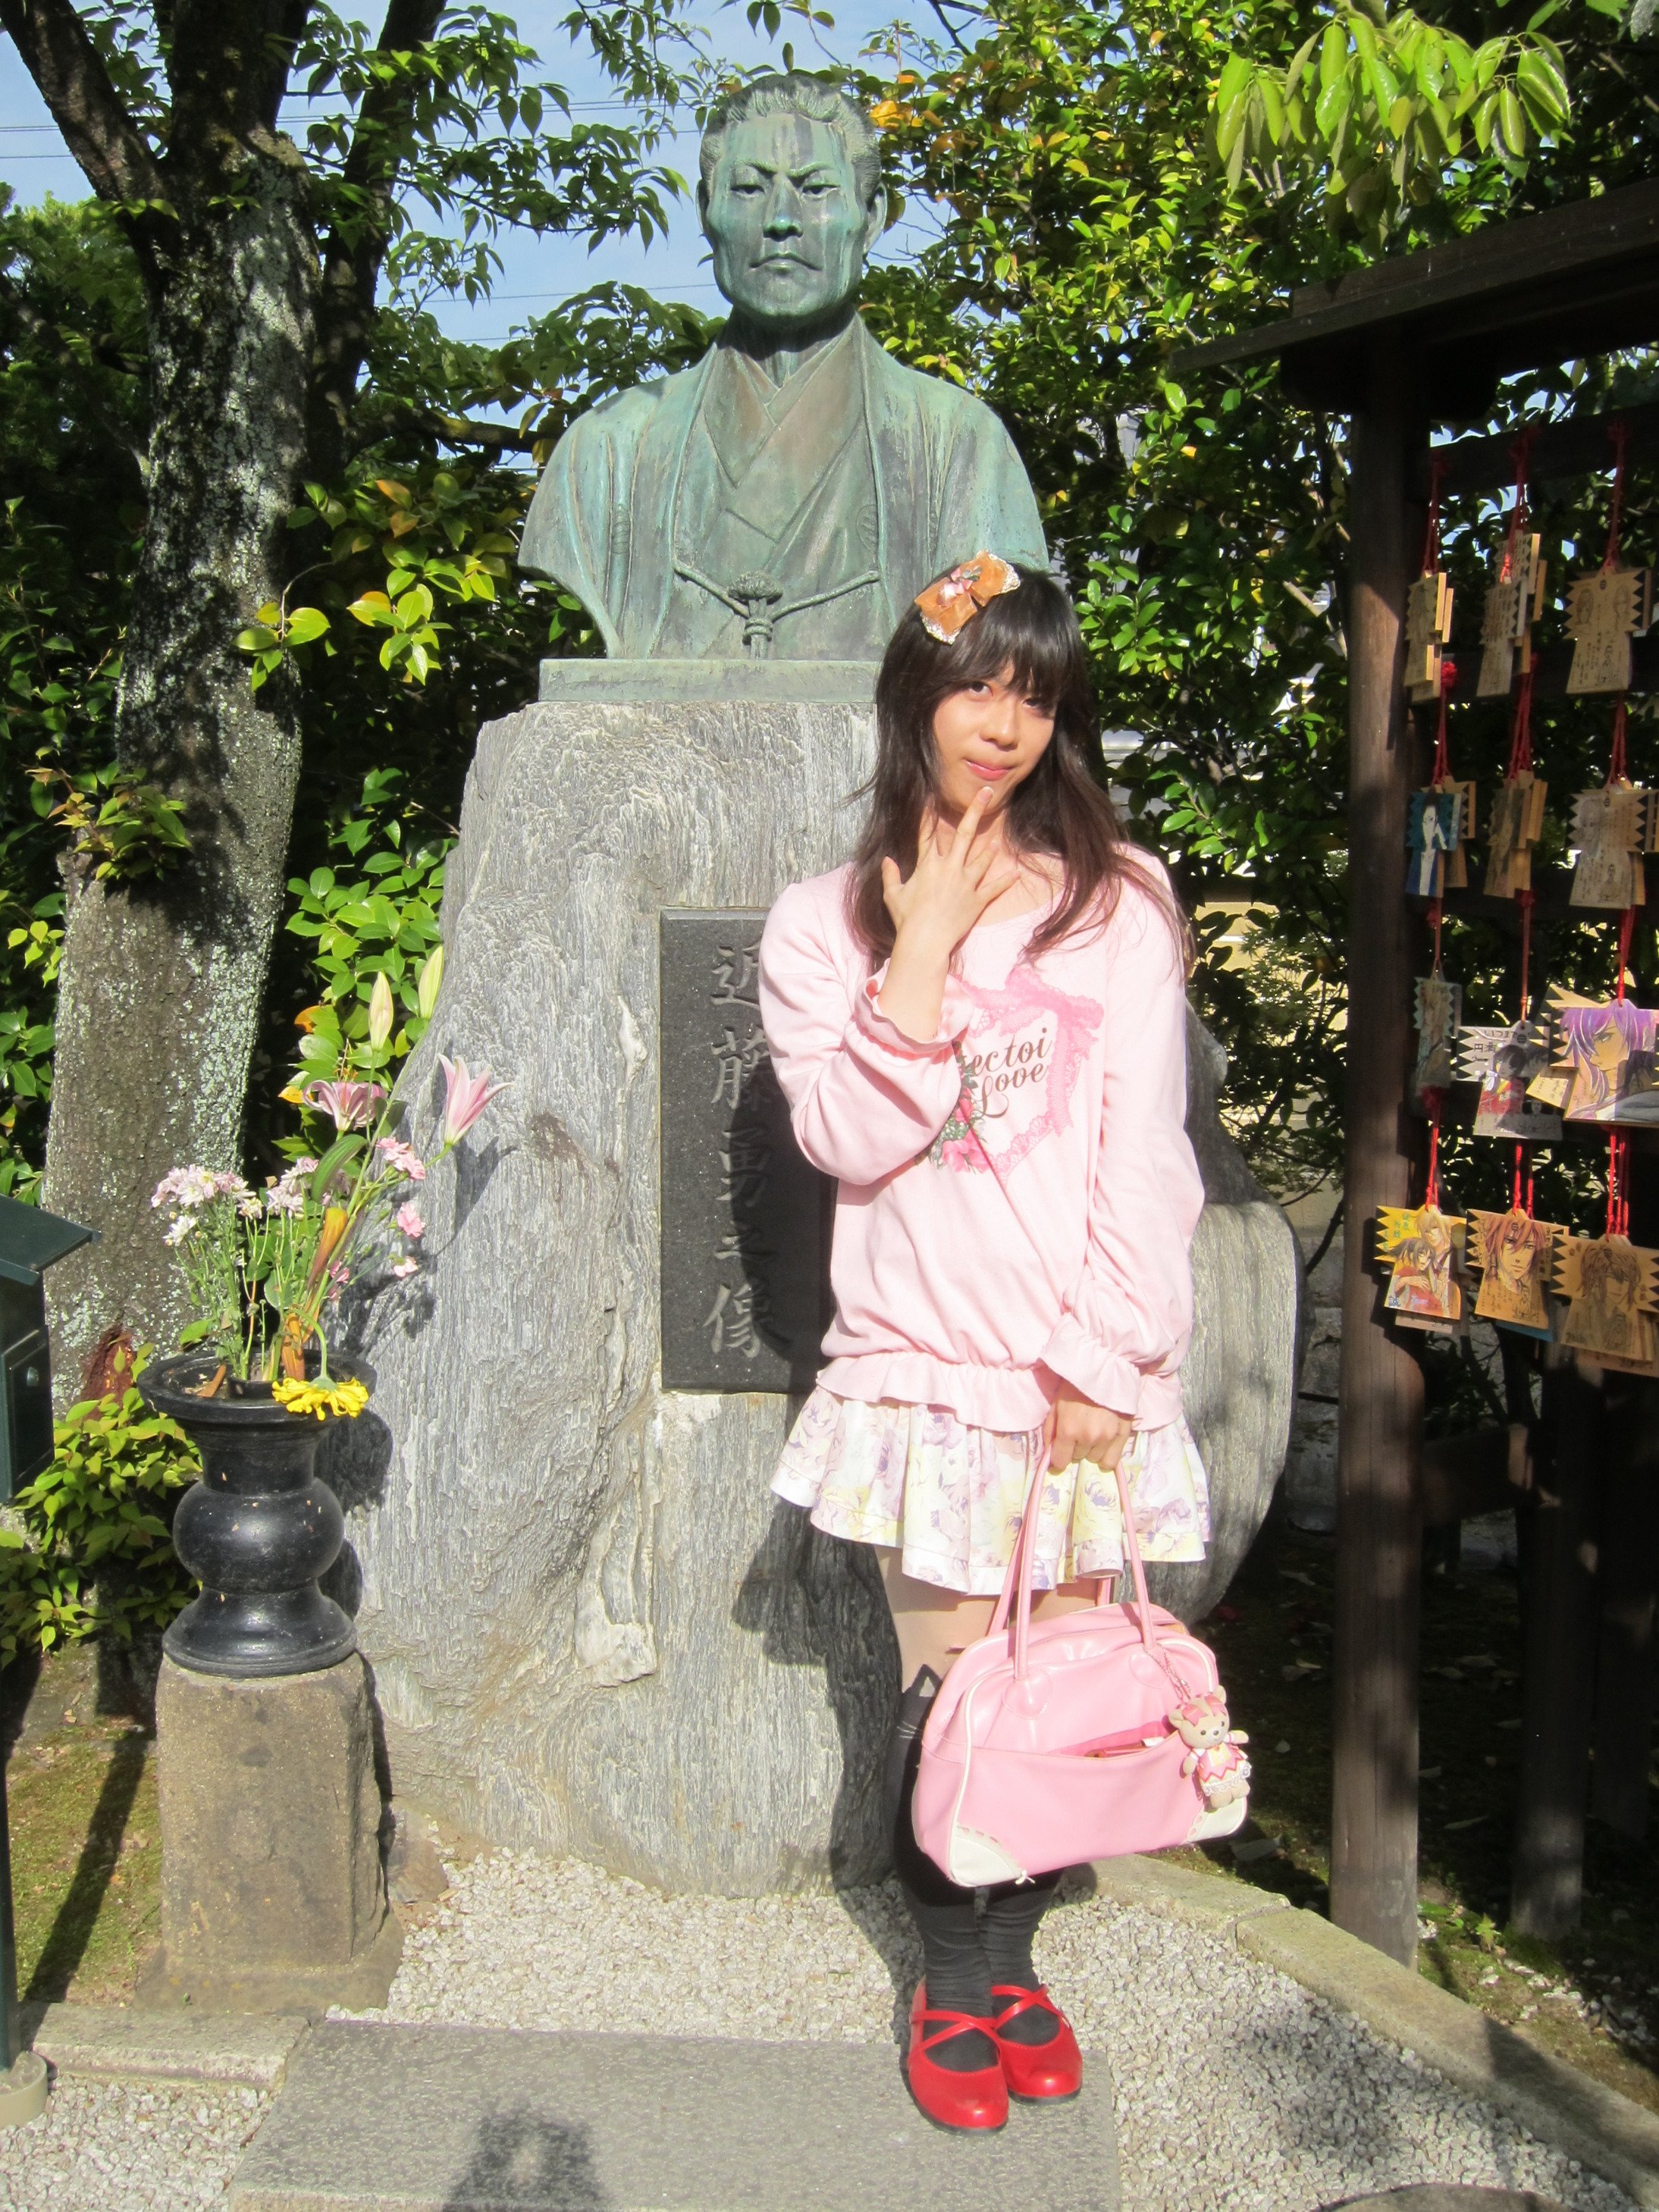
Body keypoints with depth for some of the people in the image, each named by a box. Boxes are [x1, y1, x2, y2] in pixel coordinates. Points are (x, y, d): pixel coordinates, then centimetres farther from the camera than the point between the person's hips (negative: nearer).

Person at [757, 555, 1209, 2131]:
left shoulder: (1119, 901, 3)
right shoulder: (827, 921, 4)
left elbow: (1145, 1147, -2)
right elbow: (847, 1139, -7)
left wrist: (1104, 1353, -8)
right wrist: (925, 954, -13)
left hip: (1089, 1376, 1)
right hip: (926, 1366, -1)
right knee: (952, 1688, 2)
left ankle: (1017, 1950, 31)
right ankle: (954, 1981, 25)